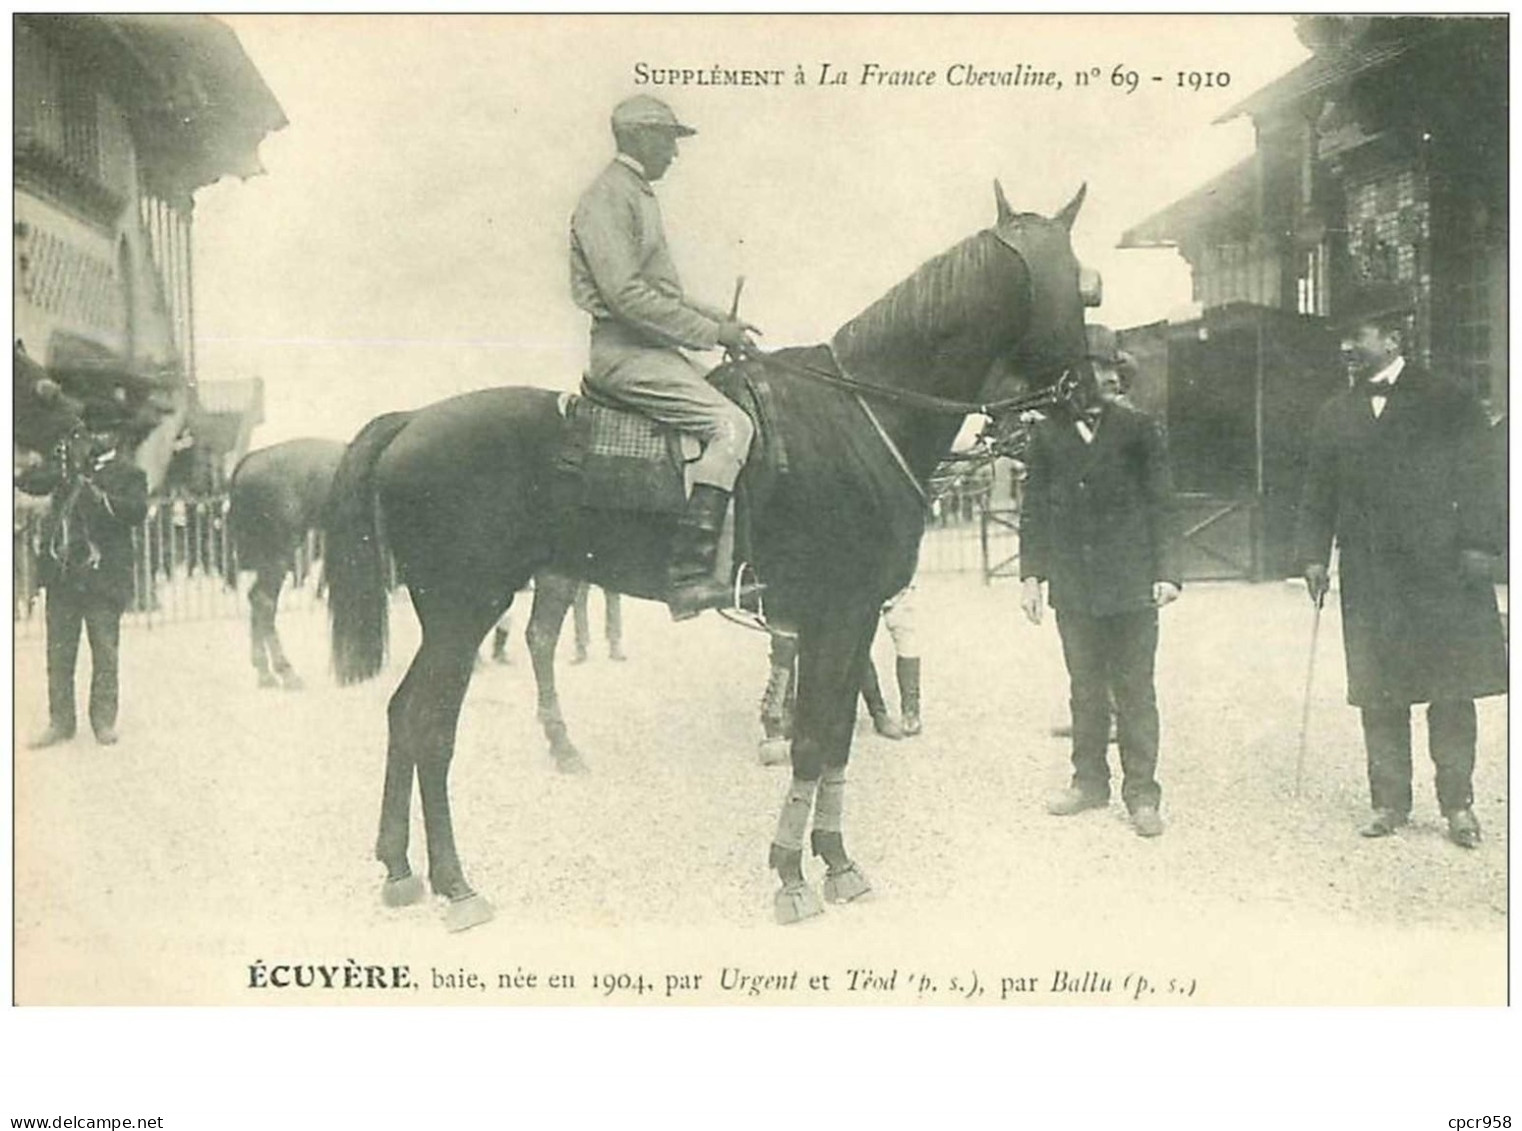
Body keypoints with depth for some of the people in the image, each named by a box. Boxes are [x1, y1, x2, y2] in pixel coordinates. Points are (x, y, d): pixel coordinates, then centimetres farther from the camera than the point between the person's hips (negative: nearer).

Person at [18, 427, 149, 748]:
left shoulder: (128, 474, 2)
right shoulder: (65, 468, 13)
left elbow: (138, 510, -12)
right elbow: (26, 482, 4)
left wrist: (102, 498, -25)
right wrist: (59, 464, -9)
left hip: (103, 576, -3)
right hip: (61, 575, 4)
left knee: (105, 654, 0)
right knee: (59, 652, 7)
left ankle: (104, 721, 10)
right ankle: (60, 722, 14)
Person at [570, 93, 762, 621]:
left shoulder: (639, 195, 23)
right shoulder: (608, 197, -10)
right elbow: (627, 296, -20)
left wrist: (722, 321, 13)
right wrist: (712, 331, -17)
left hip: (649, 349, 11)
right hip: (625, 353, -11)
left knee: (741, 407, 9)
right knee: (731, 425, -23)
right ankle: (689, 577, -27)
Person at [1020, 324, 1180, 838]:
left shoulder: (1139, 430, 0)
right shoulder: (1048, 434, 5)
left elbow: (1161, 506, 0)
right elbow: (1034, 509, 8)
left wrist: (1166, 572, -9)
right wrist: (1031, 573, 2)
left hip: (1130, 585, -2)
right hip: (1072, 588, 2)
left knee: (1135, 692, 3)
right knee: (1085, 692, 13)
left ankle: (1141, 794, 12)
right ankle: (1089, 781, 27)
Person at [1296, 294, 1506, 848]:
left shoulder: (1449, 405, 0)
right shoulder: (1335, 415, 11)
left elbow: (1475, 481, -2)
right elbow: (1319, 492, 12)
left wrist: (1478, 544, -10)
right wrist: (1314, 554, 4)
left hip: (1440, 573, -3)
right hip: (1368, 578, 3)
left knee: (1451, 691, 3)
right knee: (1378, 694, 6)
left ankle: (1457, 804, 14)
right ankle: (1389, 802, 17)